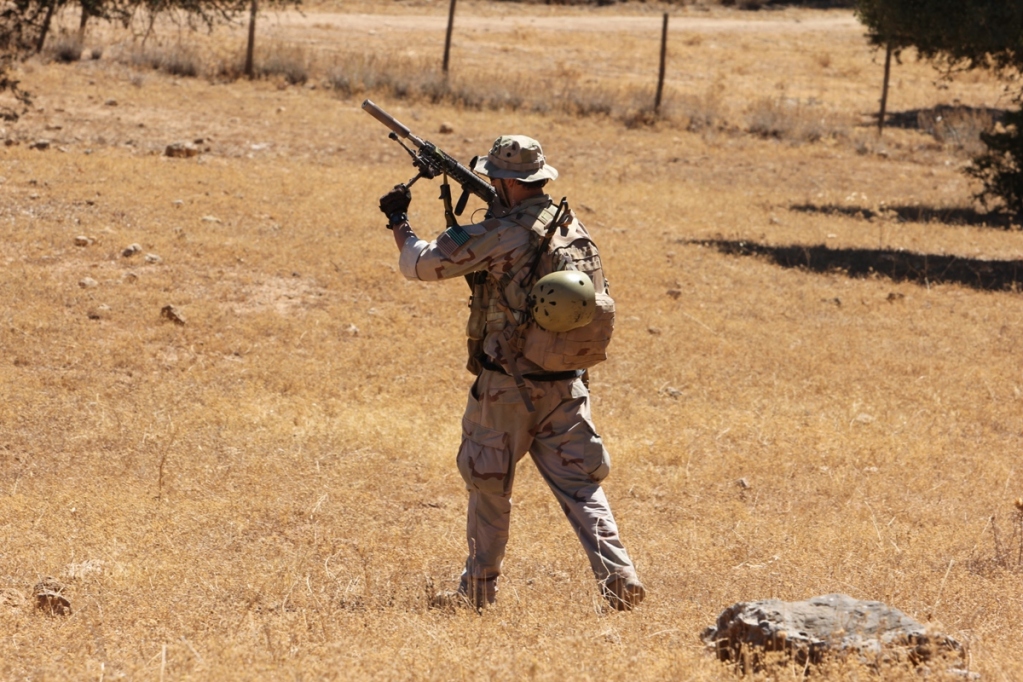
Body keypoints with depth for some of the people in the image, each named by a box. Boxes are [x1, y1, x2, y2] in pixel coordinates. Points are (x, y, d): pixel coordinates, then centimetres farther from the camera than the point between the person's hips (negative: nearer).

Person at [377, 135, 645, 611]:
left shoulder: (503, 234, -16)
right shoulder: (571, 227, 6)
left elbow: (422, 263, -12)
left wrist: (398, 221, 6)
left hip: (508, 385, -5)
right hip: (566, 385, 5)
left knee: (488, 485, 10)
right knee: (579, 483, 5)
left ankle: (478, 590, 18)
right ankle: (618, 576, -10)